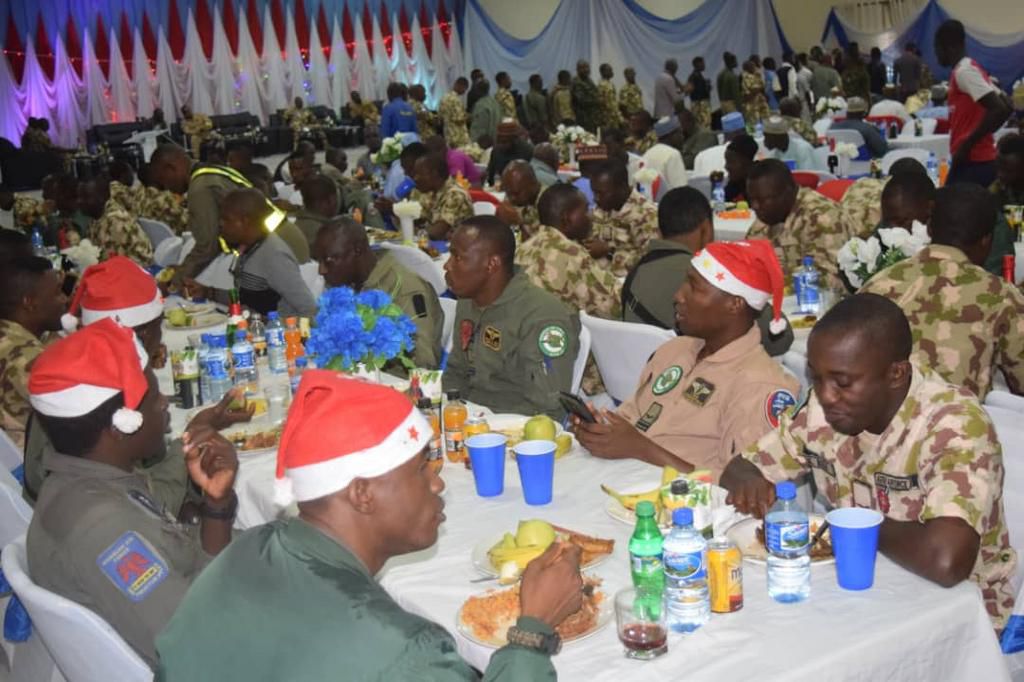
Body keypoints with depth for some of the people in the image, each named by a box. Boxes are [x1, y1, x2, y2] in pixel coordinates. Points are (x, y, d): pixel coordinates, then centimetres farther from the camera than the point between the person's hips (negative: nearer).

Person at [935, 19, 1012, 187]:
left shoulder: (964, 71, -13)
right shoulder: (971, 69, 17)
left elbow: (999, 110, -22)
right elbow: (1006, 107, 19)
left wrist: (967, 145, -18)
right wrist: (976, 139, 14)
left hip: (972, 162, -9)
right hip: (979, 160, 9)